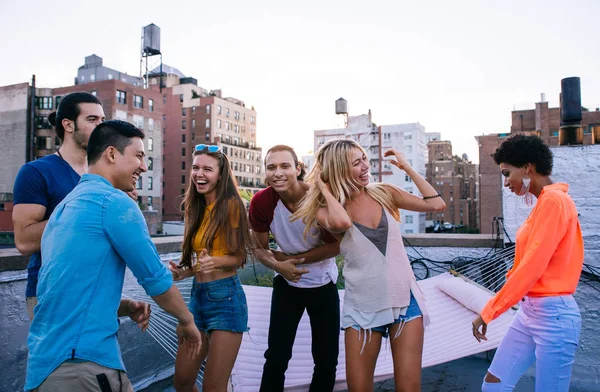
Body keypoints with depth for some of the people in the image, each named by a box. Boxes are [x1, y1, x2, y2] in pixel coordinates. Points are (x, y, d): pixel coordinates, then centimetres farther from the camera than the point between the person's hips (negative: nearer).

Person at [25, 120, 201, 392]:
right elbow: (155, 277, -11)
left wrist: (126, 307, 8)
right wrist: (186, 320, 5)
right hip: (82, 362, -9)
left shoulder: (67, 205, 14)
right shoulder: (114, 202, -14)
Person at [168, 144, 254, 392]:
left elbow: (239, 257, -10)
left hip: (225, 297, -7)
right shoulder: (194, 208, 11)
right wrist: (183, 272, -1)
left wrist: (213, 262, -28)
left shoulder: (231, 204, -10)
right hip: (197, 296, 7)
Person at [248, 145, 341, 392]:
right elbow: (260, 248, -6)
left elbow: (335, 247, -13)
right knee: (276, 357, 4)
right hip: (287, 284, 1)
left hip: (324, 284, 0)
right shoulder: (261, 202, -19)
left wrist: (294, 258, -18)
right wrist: (278, 266, -27)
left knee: (327, 360, 11)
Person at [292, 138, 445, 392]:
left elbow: (437, 204, 1)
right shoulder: (327, 210, -7)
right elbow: (342, 223, -32)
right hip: (362, 309, -1)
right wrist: (325, 190, -15)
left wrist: (407, 168, 0)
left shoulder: (384, 194, 1)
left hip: (405, 301, 2)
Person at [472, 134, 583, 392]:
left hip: (553, 314, -8)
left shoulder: (554, 200, -16)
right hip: (529, 309, 9)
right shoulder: (544, 202, 12)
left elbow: (532, 265, -21)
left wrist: (489, 311, -15)